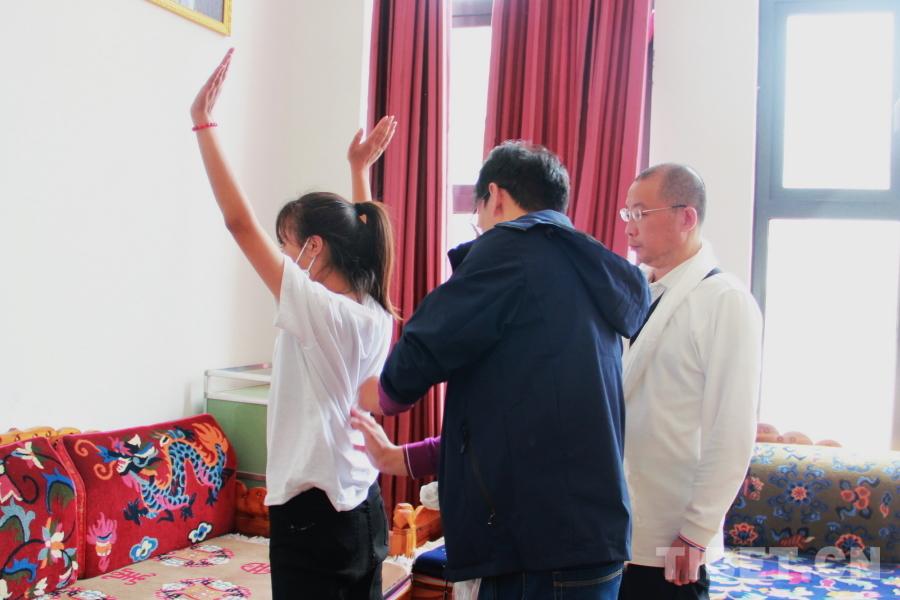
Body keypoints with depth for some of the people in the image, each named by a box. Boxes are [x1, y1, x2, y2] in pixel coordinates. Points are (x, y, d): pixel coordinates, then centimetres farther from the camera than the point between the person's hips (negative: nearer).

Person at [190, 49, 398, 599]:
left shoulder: (317, 309, -16)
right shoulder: (378, 314, 3)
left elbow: (240, 221, -17)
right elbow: (362, 236, 24)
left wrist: (204, 123, -12)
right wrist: (362, 169, 33)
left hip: (313, 518, -8)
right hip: (367, 512, 8)